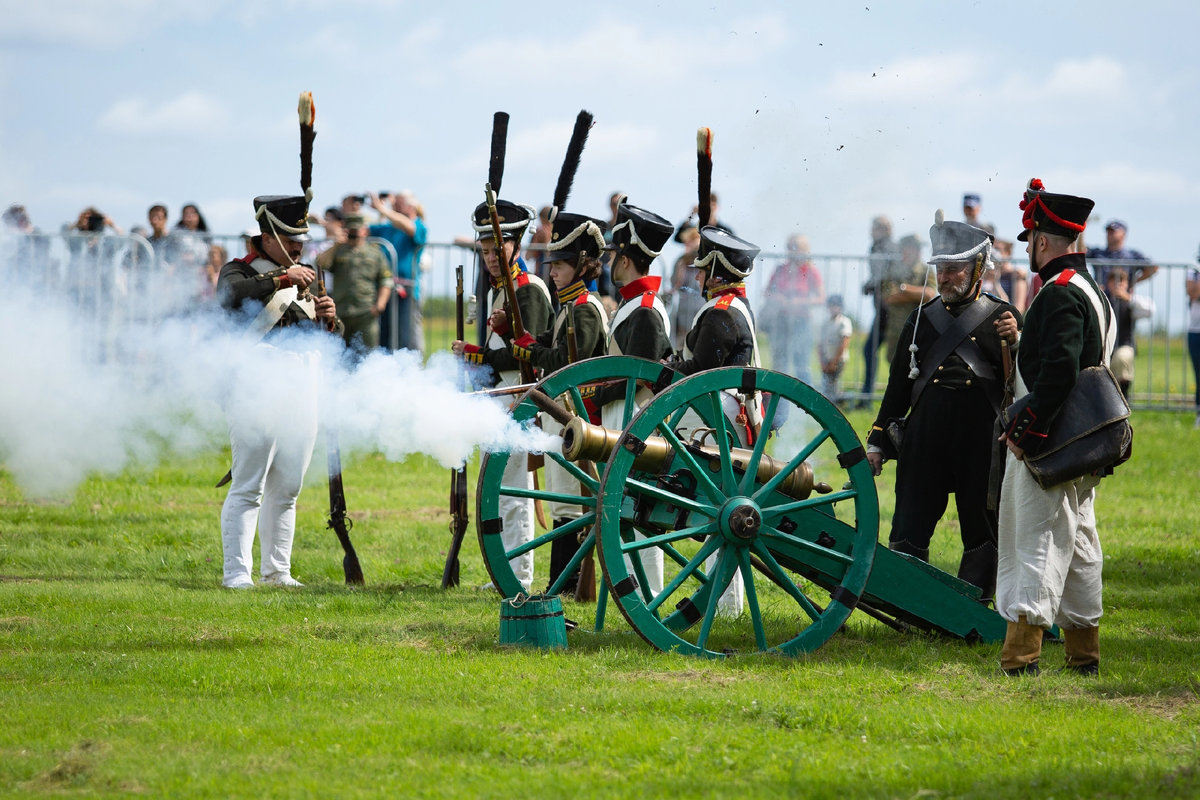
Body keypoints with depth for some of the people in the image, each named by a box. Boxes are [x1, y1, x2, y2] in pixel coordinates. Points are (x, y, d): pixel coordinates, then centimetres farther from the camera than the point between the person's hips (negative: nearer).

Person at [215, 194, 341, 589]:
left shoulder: (303, 279, 21)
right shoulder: (239, 272, 1)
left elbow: (333, 340, 20)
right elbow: (232, 295, -24)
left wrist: (328, 320, -2)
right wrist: (282, 279, -28)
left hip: (301, 394, 7)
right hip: (258, 392, -7)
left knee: (286, 489, 10)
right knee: (248, 488, -10)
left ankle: (277, 571, 16)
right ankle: (237, 574, -12)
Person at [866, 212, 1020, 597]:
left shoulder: (1002, 317, 6)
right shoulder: (921, 319, 14)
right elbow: (899, 384, 17)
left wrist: (1014, 343, -20)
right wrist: (877, 442, 14)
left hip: (982, 439, -2)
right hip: (926, 436, 2)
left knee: (983, 533, 3)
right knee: (909, 530, 1)